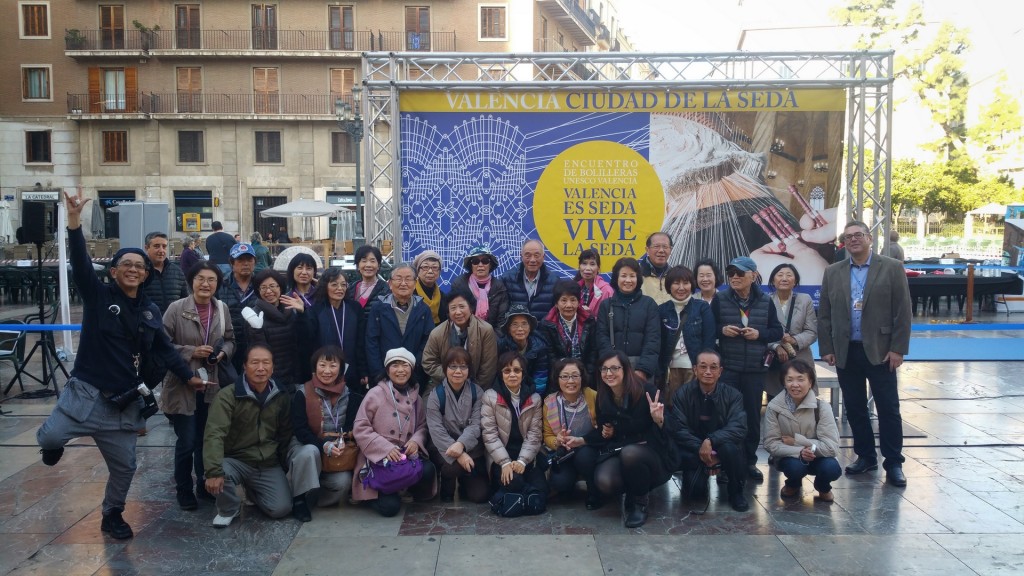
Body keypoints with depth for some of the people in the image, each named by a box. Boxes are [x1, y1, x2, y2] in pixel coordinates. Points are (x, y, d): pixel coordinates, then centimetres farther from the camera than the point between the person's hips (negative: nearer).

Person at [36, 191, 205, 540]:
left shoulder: (149, 310, 9)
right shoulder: (98, 295, -3)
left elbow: (163, 348, 16)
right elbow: (81, 264, -18)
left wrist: (188, 376, 10)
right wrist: (75, 224, -32)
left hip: (124, 401, 4)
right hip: (86, 392, -3)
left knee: (124, 465, 8)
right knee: (50, 437, -25)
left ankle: (112, 515, 34)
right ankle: (54, 442, 15)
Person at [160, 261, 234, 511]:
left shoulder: (222, 309, 1)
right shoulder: (176, 308, -12)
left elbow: (230, 340, 11)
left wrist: (223, 353, -9)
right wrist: (192, 352, -19)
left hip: (211, 385, 4)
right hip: (182, 386, -4)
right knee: (187, 442, 1)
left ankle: (204, 484, 33)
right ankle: (184, 490, 22)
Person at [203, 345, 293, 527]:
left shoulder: (282, 397, -1)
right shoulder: (228, 395, -15)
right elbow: (214, 434, -25)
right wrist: (214, 471, -37)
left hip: (269, 465, 3)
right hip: (236, 460, -3)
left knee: (281, 509, -14)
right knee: (220, 472, -36)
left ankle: (252, 491, 22)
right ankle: (229, 509, -1)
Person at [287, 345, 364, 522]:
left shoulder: (348, 395, 0)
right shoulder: (303, 393, -10)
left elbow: (351, 425, 0)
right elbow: (300, 429, -14)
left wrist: (341, 443, -20)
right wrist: (323, 445, -28)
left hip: (336, 451, 2)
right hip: (305, 446, -2)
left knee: (343, 481, -25)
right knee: (310, 452, -37)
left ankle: (314, 496, 5)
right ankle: (299, 499, -15)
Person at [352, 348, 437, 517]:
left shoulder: (415, 396, 9)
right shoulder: (375, 393, -6)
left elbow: (423, 425, 11)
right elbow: (360, 428, -10)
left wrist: (416, 440, -12)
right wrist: (386, 448, -19)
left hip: (407, 455, 4)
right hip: (378, 458, -4)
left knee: (428, 470, -28)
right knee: (390, 506, -19)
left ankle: (413, 491, 6)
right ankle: (377, 492, 17)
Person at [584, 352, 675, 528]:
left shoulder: (647, 390, -13)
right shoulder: (602, 398, 2)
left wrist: (659, 420, -33)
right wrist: (604, 432, -3)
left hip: (651, 452, -3)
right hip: (617, 452, 4)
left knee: (629, 453, -38)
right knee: (604, 482, -30)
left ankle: (640, 502, -10)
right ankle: (631, 494, 7)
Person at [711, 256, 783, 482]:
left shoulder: (765, 301, 3)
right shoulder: (720, 299, 0)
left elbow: (778, 331, 7)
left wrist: (759, 334, -11)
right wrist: (722, 330, -14)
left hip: (755, 369, 1)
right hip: (727, 367, -1)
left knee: (752, 415, 7)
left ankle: (750, 461, 19)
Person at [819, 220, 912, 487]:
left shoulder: (892, 268, -1)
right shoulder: (833, 273, 7)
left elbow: (902, 312, -4)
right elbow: (824, 314, 8)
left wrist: (898, 349, -9)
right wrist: (826, 348, 2)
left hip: (880, 352, -3)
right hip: (845, 353, 3)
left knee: (889, 409, 3)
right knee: (854, 408, 10)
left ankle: (893, 463, 13)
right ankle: (865, 456, 23)